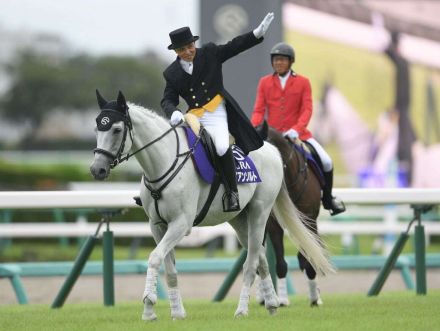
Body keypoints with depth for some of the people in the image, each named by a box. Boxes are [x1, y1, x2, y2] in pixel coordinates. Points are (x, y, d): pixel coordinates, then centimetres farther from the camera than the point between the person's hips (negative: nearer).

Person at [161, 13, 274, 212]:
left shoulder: (210, 53, 3)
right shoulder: (172, 73, 6)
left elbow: (235, 46, 5)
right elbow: (168, 100, 4)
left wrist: (258, 33, -6)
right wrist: (173, 112, -19)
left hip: (217, 115, -4)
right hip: (194, 118, 4)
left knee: (222, 148, -27)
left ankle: (232, 193, -14)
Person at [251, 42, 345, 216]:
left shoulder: (303, 82, 2)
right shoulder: (265, 83, 6)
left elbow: (307, 110, -7)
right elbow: (259, 110, 2)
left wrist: (296, 129, -23)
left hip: (297, 134, -1)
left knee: (326, 162, -11)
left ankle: (327, 199, 11)